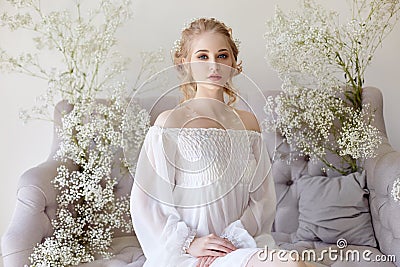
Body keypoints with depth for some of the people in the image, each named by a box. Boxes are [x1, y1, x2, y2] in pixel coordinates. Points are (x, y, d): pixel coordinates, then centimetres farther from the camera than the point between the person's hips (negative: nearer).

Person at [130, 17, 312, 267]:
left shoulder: (248, 121, 9)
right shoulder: (170, 122, -3)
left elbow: (263, 197, 6)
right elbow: (146, 201, -4)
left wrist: (232, 236, -8)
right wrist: (189, 242, -13)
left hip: (241, 244, 5)